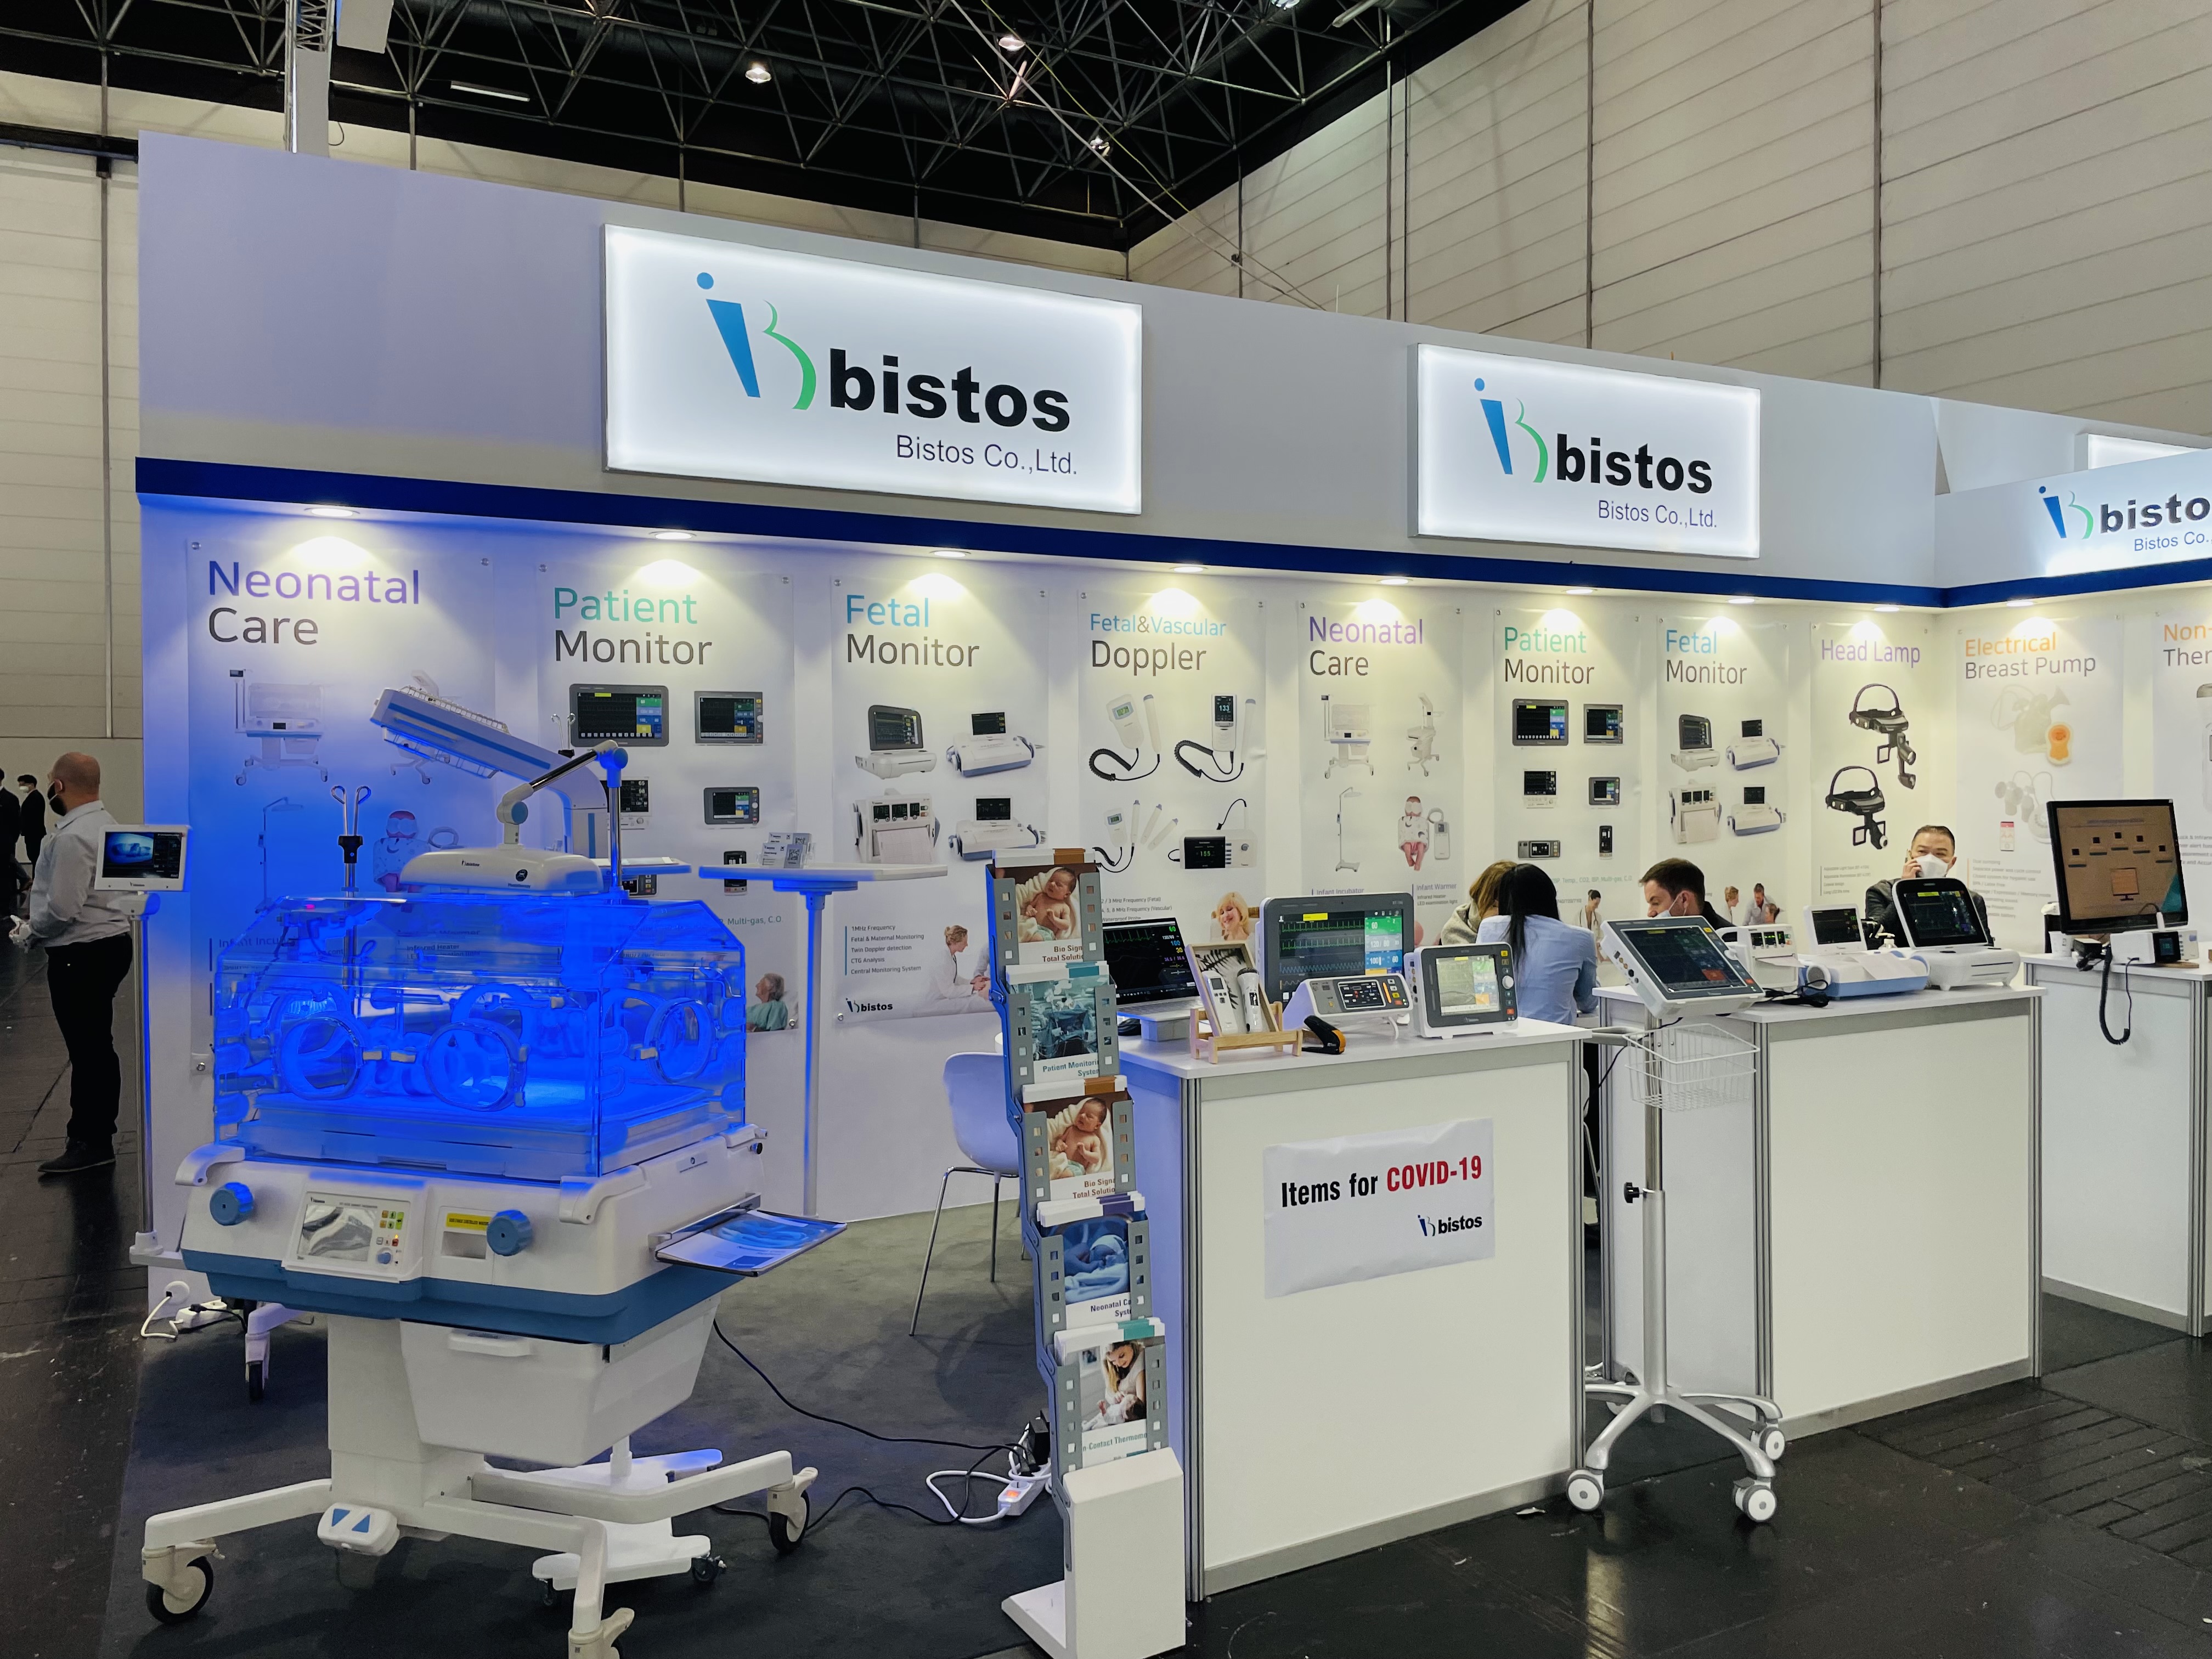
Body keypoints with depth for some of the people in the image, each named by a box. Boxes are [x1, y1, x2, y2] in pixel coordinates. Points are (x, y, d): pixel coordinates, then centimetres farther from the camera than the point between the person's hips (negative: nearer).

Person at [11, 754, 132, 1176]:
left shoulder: (72, 836, -19)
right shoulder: (105, 823, 11)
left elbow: (61, 909, -21)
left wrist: (30, 931, -4)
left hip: (81, 954, -10)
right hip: (109, 941, 10)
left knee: (87, 1049, -3)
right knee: (97, 1047, 14)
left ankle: (91, 1143, 4)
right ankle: (96, 1137, 22)